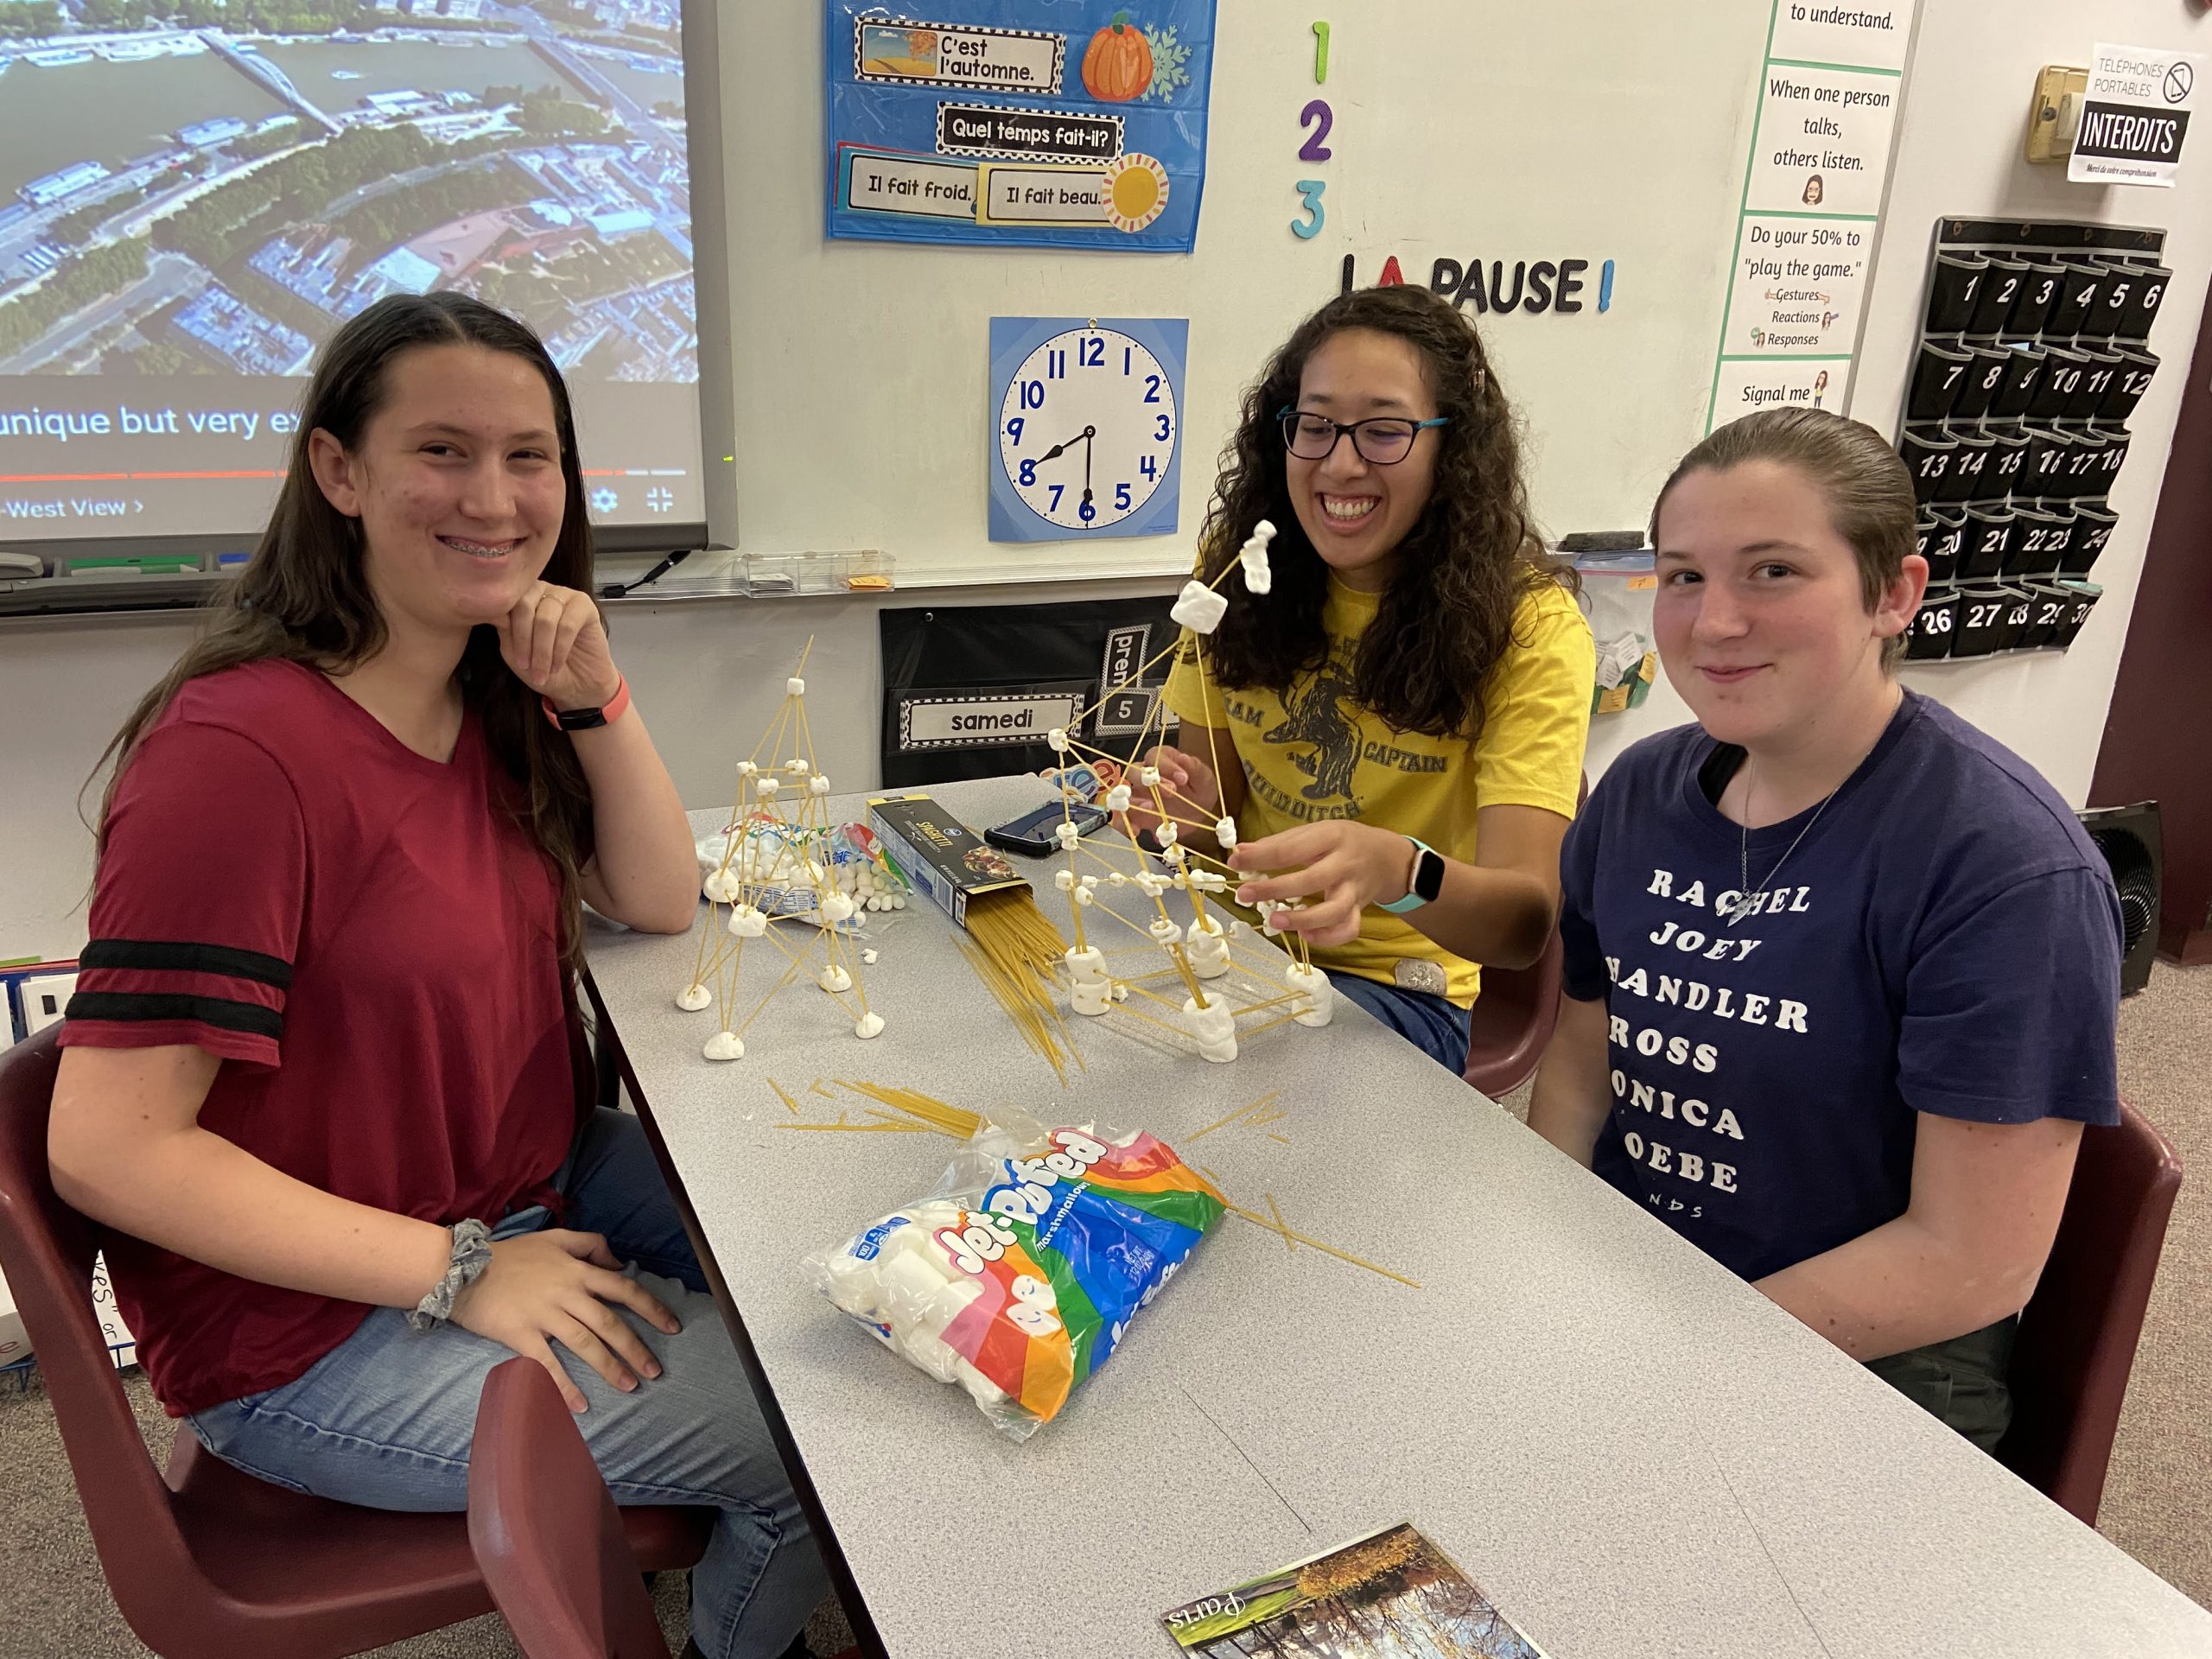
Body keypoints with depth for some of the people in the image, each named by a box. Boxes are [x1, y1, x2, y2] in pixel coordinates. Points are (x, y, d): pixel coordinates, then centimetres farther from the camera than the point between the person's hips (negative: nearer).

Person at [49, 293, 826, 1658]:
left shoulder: (492, 693, 0)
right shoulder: (242, 751, -27)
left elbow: (660, 903, 3)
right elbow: (108, 1149, -26)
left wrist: (594, 696, -13)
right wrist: (464, 1274, -23)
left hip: (525, 1194, 8)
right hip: (314, 1330, -8)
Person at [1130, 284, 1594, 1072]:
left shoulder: (1528, 627, -14)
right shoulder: (1242, 573, 0)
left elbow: (1524, 919, -25)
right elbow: (1216, 802, 6)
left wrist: (1397, 871, -47)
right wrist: (1193, 810, -19)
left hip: (1395, 987, -4)